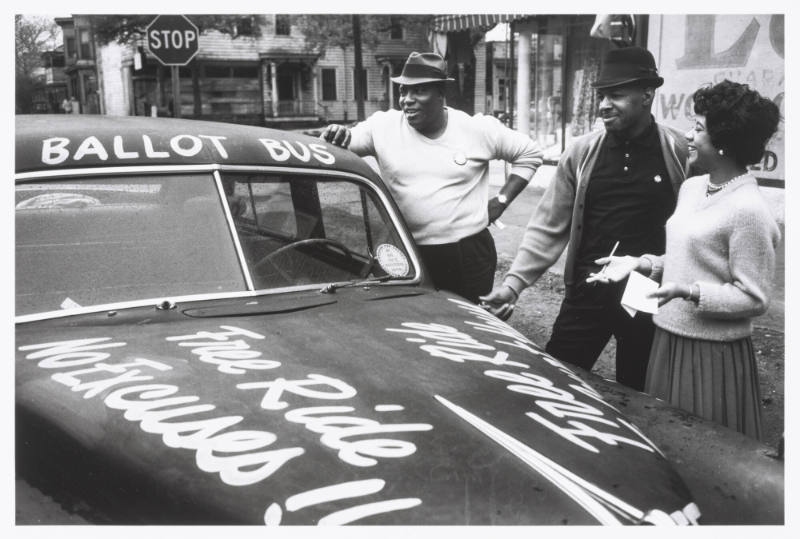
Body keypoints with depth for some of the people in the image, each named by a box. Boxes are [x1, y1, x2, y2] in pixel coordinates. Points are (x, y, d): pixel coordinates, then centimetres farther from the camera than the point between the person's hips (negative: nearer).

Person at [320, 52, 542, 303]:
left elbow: (530, 153, 9)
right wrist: (337, 136, -23)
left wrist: (502, 200, 2)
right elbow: (341, 145, 1)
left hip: (470, 255, 0)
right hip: (407, 255, 1)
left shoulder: (478, 129, -1)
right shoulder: (383, 126, -1)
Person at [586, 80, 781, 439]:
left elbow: (754, 298, -18)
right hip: (669, 341, 8)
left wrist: (689, 292, -27)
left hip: (713, 355, -8)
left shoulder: (748, 210, -20)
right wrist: (641, 264, 4)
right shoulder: (691, 188, 6)